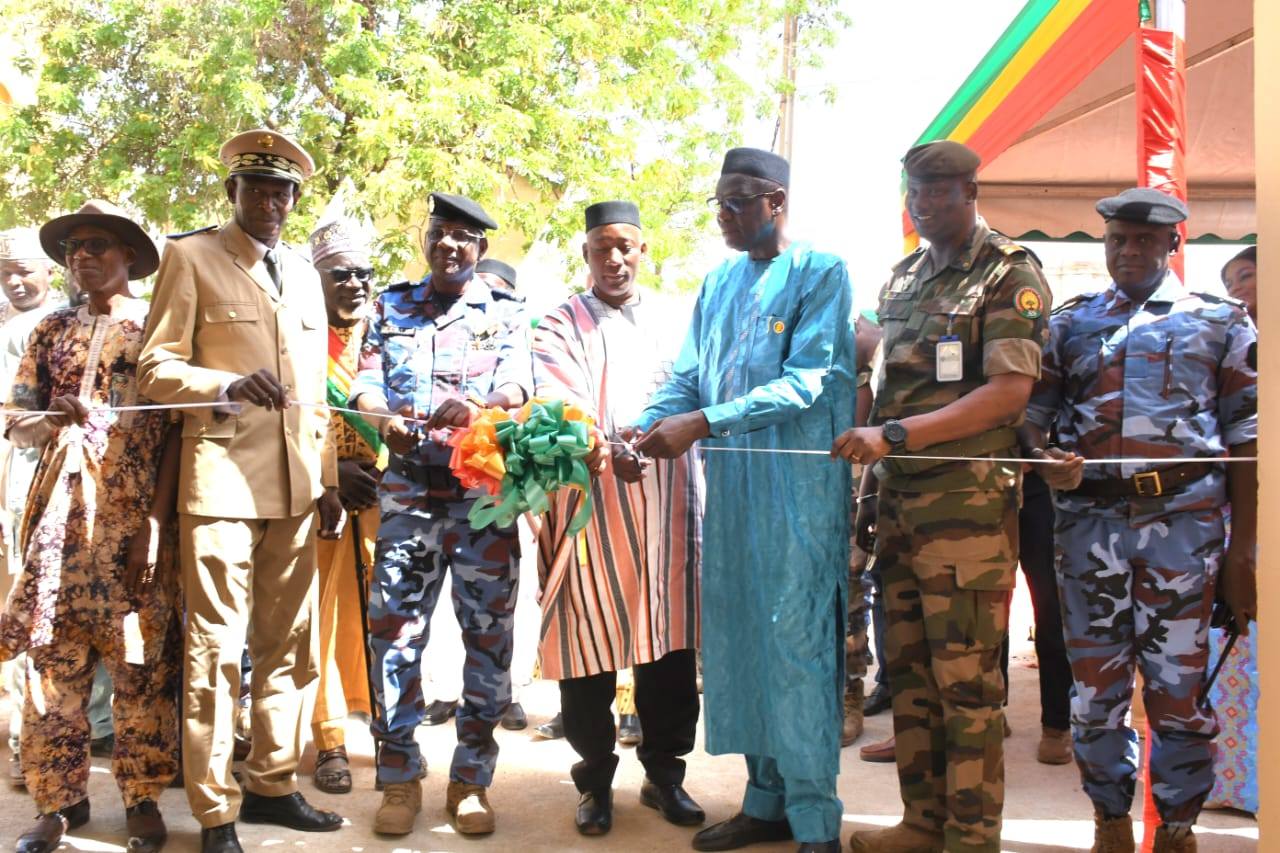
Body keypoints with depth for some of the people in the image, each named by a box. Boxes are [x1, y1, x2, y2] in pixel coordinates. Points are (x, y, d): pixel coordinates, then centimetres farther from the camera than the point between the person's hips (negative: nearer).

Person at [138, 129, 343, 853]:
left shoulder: (304, 273, 19)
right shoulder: (191, 257, 3)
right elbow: (157, 369, -3)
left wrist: (328, 481, 15)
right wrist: (229, 385, -22)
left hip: (297, 487, 6)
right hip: (222, 481, -6)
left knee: (290, 645, 11)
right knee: (217, 649, -4)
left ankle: (273, 784, 25)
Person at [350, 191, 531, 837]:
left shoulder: (506, 313, 9)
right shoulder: (390, 307, 14)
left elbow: (517, 383, -6)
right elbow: (367, 383, 5)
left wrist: (474, 404, -28)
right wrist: (384, 419, -18)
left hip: (486, 488, -1)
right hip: (409, 487, 1)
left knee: (488, 632, 1)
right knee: (394, 626, -2)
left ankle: (470, 780, 14)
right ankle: (400, 779, 11)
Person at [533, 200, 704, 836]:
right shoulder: (560, 329, 5)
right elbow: (560, 408, -11)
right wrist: (605, 448, -30)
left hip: (667, 504, 3)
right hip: (592, 506, -2)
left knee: (670, 641, 5)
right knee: (590, 644, 1)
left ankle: (664, 771, 20)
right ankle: (595, 780, 16)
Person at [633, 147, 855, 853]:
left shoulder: (821, 273, -4)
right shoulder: (718, 282, 17)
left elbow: (808, 382, -15)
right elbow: (688, 378, 15)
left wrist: (702, 422, -21)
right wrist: (640, 430, -4)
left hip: (799, 484, -6)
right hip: (729, 483, 7)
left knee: (797, 639, -5)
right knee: (737, 636, 9)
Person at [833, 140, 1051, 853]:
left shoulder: (1011, 276, -4)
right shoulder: (905, 277, 17)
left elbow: (1010, 392, -15)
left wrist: (897, 434, -20)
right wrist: (871, 486, 15)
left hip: (968, 501, -7)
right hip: (900, 500, 7)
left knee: (967, 677, -2)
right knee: (909, 669, 11)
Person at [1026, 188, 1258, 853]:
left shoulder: (1220, 323, 9)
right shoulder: (1070, 322, 14)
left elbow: (1245, 441, 6)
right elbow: (1030, 412, 9)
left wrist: (1243, 549, -1)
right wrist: (1045, 462, -14)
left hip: (1184, 522, -1)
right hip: (1090, 519, 2)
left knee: (1179, 685, 0)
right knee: (1096, 681, 6)